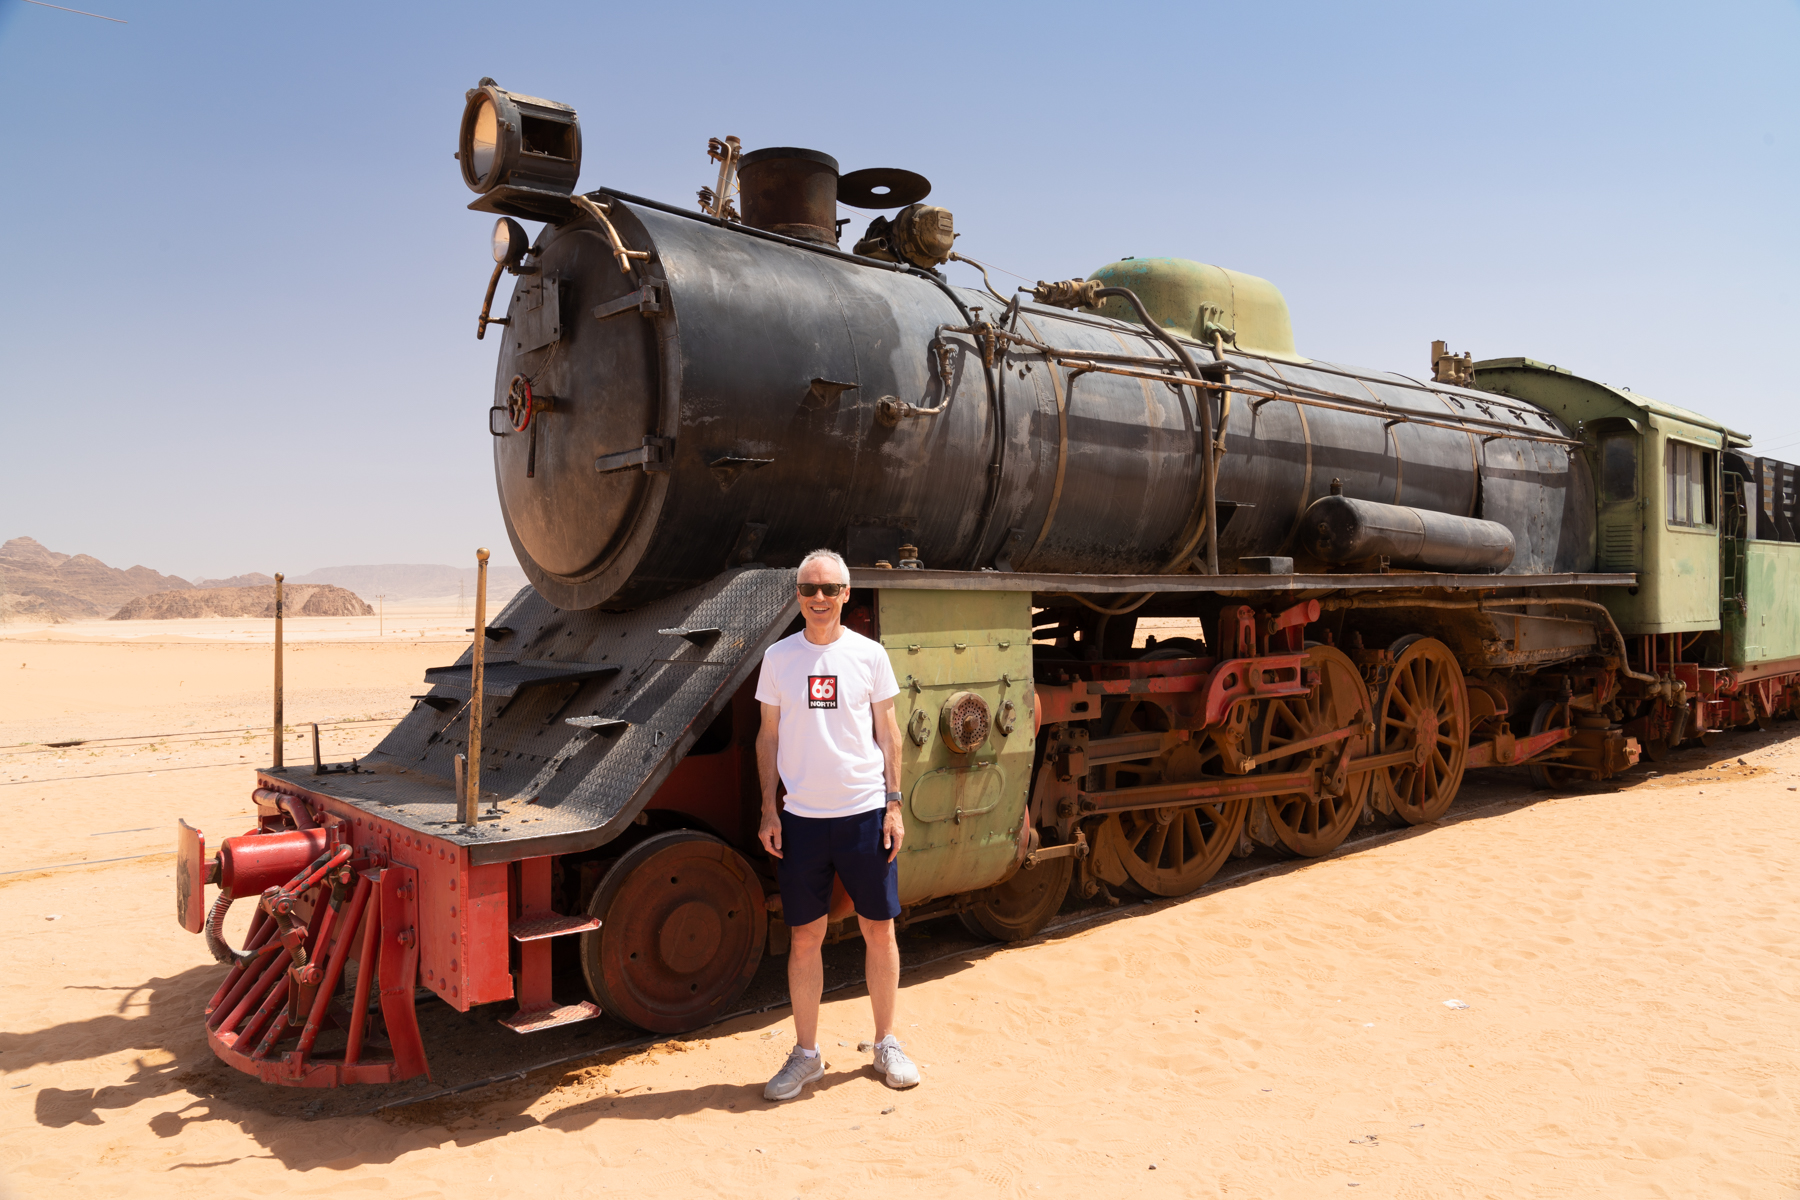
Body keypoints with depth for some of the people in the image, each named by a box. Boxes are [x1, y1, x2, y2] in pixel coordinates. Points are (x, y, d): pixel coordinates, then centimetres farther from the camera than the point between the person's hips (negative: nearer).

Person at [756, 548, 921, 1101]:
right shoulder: (779, 657, 3)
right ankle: (806, 1053, 22)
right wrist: (768, 808, 2)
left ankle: (886, 1044, 26)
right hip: (802, 817, 1)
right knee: (805, 937, 7)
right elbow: (768, 736, 7)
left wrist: (894, 803, 0)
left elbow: (886, 732, 5)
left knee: (879, 930, 8)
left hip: (865, 812, 0)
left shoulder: (869, 654, 1)